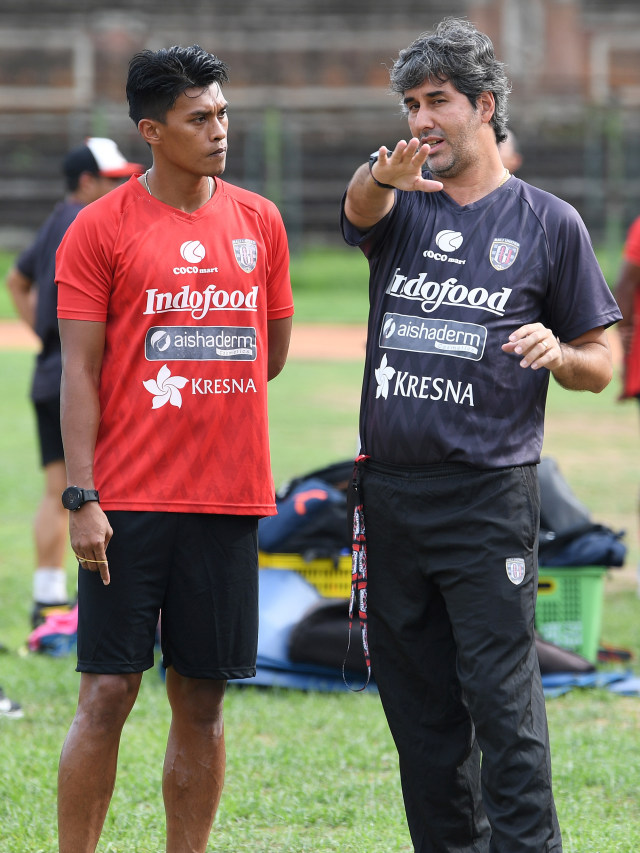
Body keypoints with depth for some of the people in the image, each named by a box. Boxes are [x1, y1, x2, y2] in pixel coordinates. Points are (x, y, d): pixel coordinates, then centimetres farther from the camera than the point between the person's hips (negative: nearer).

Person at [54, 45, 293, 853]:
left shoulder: (259, 222, 9)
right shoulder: (100, 229, -3)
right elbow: (80, 369, -5)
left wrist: (195, 393, 10)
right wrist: (82, 498, -11)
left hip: (229, 498, 4)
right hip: (129, 500, -3)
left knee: (201, 697, 6)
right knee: (107, 694, -5)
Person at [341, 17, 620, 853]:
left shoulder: (549, 224, 3)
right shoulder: (400, 202, 9)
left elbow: (598, 367, 7)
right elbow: (360, 209, -17)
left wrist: (556, 353, -17)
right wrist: (384, 176, -41)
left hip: (489, 495, -4)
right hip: (390, 492, 4)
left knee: (502, 704, -10)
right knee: (418, 706, 9)